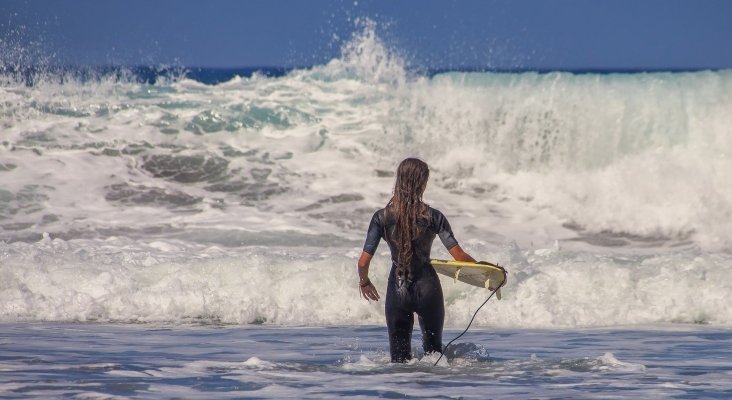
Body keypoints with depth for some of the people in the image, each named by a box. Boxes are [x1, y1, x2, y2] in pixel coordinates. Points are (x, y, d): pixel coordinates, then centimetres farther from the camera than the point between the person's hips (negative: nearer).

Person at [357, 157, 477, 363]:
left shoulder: (381, 217, -7)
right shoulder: (432, 217, -9)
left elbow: (363, 261, -8)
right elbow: (459, 256, -11)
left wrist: (364, 282, 14)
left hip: (398, 290, 0)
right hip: (428, 288, 0)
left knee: (399, 355, 8)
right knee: (433, 350, 20)